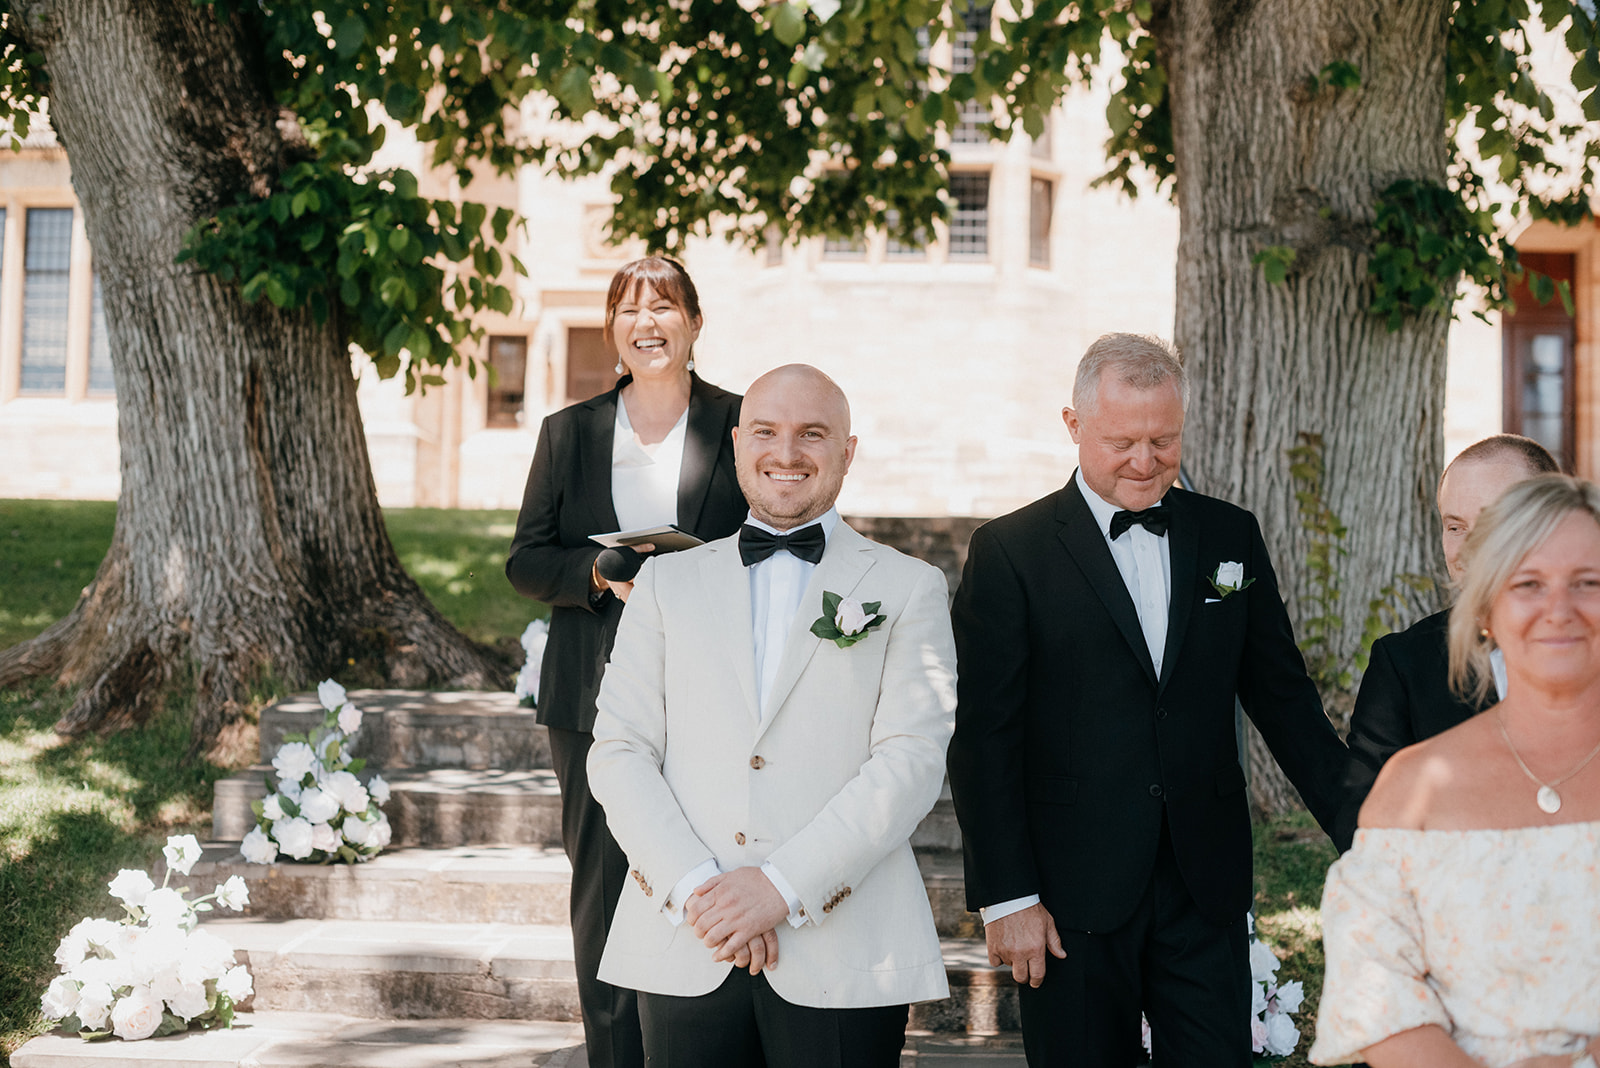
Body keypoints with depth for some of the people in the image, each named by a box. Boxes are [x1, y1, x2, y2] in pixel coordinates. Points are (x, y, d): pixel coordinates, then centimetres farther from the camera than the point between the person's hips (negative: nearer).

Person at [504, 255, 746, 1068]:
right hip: (598, 702, 2)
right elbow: (525, 562, 9)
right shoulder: (569, 433, 11)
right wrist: (601, 573, -10)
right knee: (602, 893, 4)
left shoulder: (742, 425, 5)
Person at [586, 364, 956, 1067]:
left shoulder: (911, 588, 6)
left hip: (844, 957, -2)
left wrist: (783, 885, -14)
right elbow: (619, 753, 5)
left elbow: (911, 761, -5)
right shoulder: (667, 581, 13)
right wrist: (693, 887, -10)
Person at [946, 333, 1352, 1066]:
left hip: (1207, 886, 3)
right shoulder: (1009, 552, -3)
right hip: (1073, 895, -3)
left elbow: (1282, 696, 14)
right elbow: (983, 738, -5)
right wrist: (1007, 897, -10)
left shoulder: (1229, 537, 9)